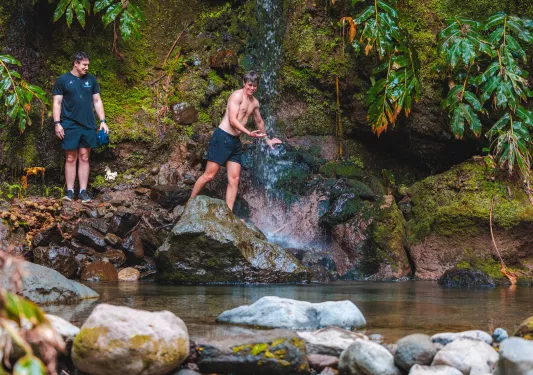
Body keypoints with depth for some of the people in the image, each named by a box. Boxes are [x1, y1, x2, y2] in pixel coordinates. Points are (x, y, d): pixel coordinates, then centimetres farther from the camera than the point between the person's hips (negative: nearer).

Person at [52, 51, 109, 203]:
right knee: (71, 158, -1)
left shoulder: (91, 79, 10)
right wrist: (57, 123, -9)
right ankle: (69, 191, 3)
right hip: (70, 126, -3)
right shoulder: (63, 80, 1)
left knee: (84, 158, 4)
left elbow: (97, 101, 13)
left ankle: (83, 191, 6)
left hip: (88, 125, 3)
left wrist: (102, 121, 5)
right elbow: (57, 103, 0)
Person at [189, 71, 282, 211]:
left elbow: (259, 121, 33)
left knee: (234, 179, 1)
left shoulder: (255, 102, 16)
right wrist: (249, 133, -26)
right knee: (209, 175, -8)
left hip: (235, 141, 8)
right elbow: (232, 120, -19)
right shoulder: (237, 95, -10)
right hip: (222, 137, -8)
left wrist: (267, 140, 39)